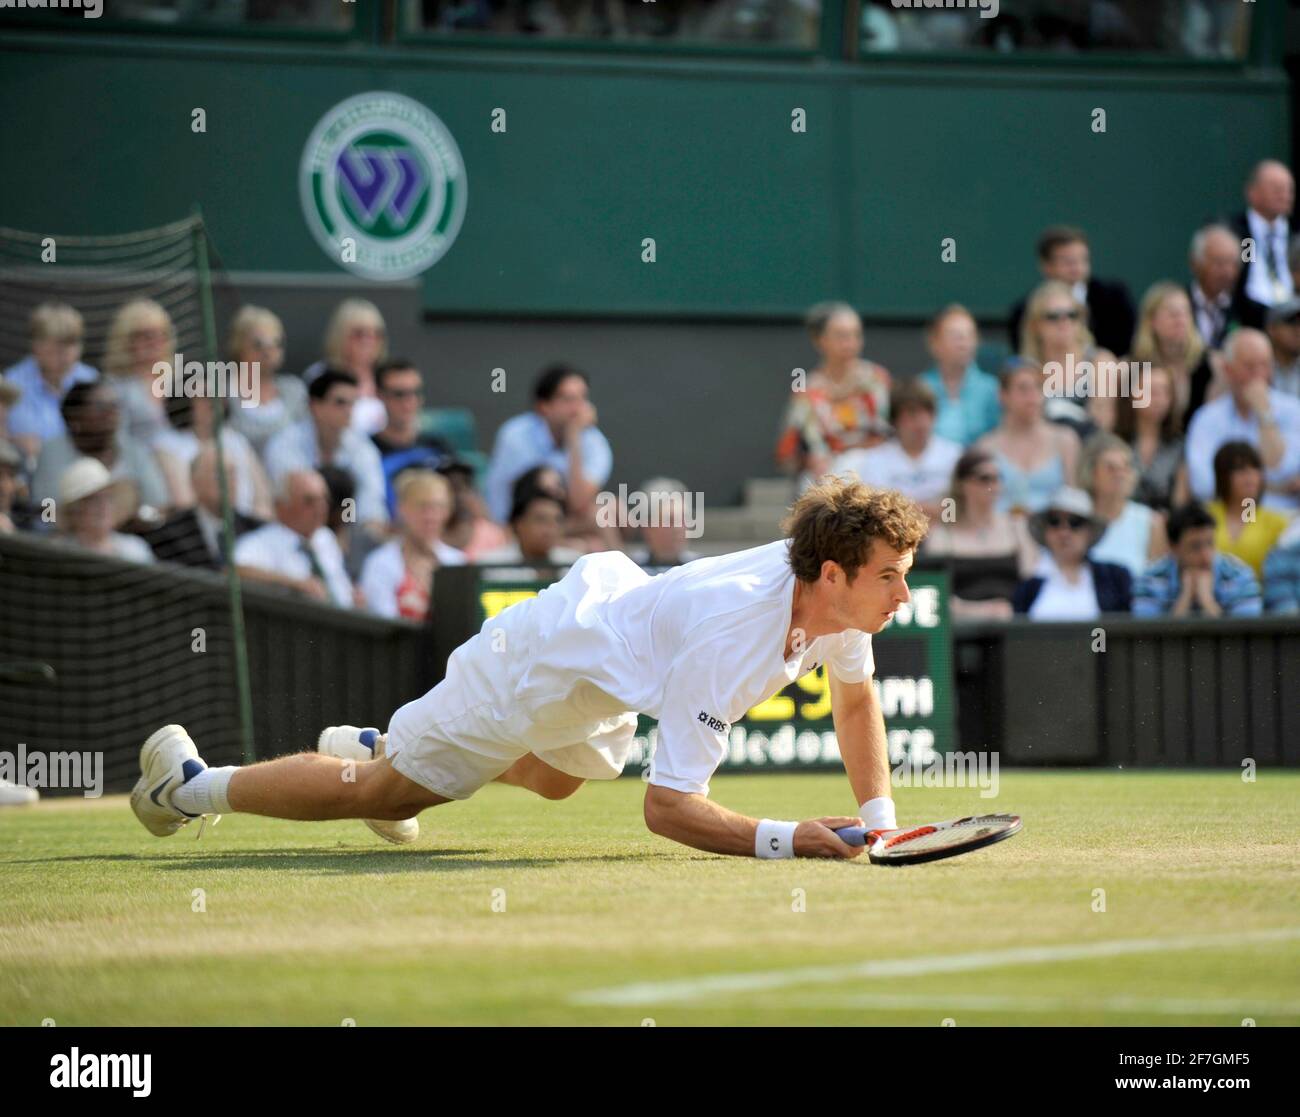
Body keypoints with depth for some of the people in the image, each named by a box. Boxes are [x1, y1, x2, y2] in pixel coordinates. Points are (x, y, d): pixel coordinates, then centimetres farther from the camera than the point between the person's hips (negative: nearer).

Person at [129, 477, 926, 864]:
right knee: (381, 794, 4)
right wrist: (780, 840, -52)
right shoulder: (726, 641, -42)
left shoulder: (840, 602, -19)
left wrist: (878, 817, -6)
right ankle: (189, 785, 22)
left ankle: (376, 745, 53)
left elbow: (856, 698, 4)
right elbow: (666, 807, -42)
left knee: (554, 780, 38)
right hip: (541, 662, -8)